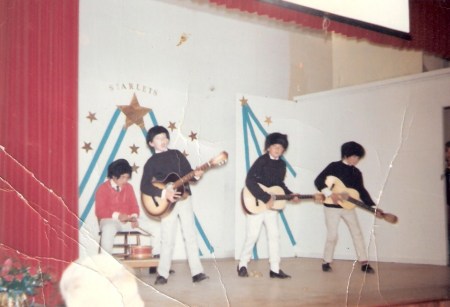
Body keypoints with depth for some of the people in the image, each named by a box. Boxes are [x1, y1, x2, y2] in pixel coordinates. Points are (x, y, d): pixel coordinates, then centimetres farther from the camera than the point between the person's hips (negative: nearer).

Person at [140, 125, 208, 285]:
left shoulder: (176, 154, 9)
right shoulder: (151, 162, -1)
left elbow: (188, 172, 10)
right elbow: (144, 186, -10)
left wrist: (196, 174, -13)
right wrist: (163, 193, -21)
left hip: (184, 199, 3)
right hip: (167, 203, -3)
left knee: (191, 235, 2)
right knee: (168, 239, -1)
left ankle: (197, 272, 4)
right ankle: (162, 274, 10)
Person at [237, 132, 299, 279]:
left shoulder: (281, 164, 7)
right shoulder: (262, 161, -14)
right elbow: (250, 181, -24)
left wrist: (291, 196, 6)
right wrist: (266, 198, -25)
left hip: (272, 205, 7)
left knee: (274, 235, 6)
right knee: (252, 235, -3)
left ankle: (275, 269, 12)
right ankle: (242, 265, 14)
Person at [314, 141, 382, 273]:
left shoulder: (356, 173, 7)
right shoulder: (334, 166, -8)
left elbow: (362, 191, 8)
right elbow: (318, 181, -14)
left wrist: (373, 207, 0)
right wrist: (330, 194, -25)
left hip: (348, 207, 5)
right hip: (332, 206, -5)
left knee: (357, 233, 3)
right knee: (332, 236, -4)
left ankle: (364, 263, 10)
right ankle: (327, 262, 13)